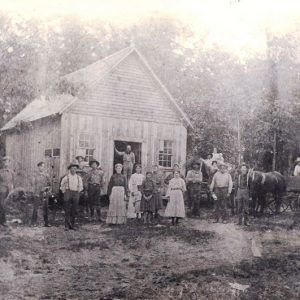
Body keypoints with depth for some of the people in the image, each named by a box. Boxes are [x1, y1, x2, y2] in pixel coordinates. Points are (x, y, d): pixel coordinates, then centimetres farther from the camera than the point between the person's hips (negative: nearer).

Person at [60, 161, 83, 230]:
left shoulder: (78, 177, 9)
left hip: (76, 194, 3)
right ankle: (67, 225, -1)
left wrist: (78, 192, 11)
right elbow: (62, 186, 10)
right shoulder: (66, 177, 0)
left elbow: (81, 186, 21)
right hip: (68, 194, -3)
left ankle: (72, 225, 12)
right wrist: (64, 192, 4)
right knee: (67, 210, -4)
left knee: (74, 211, 4)